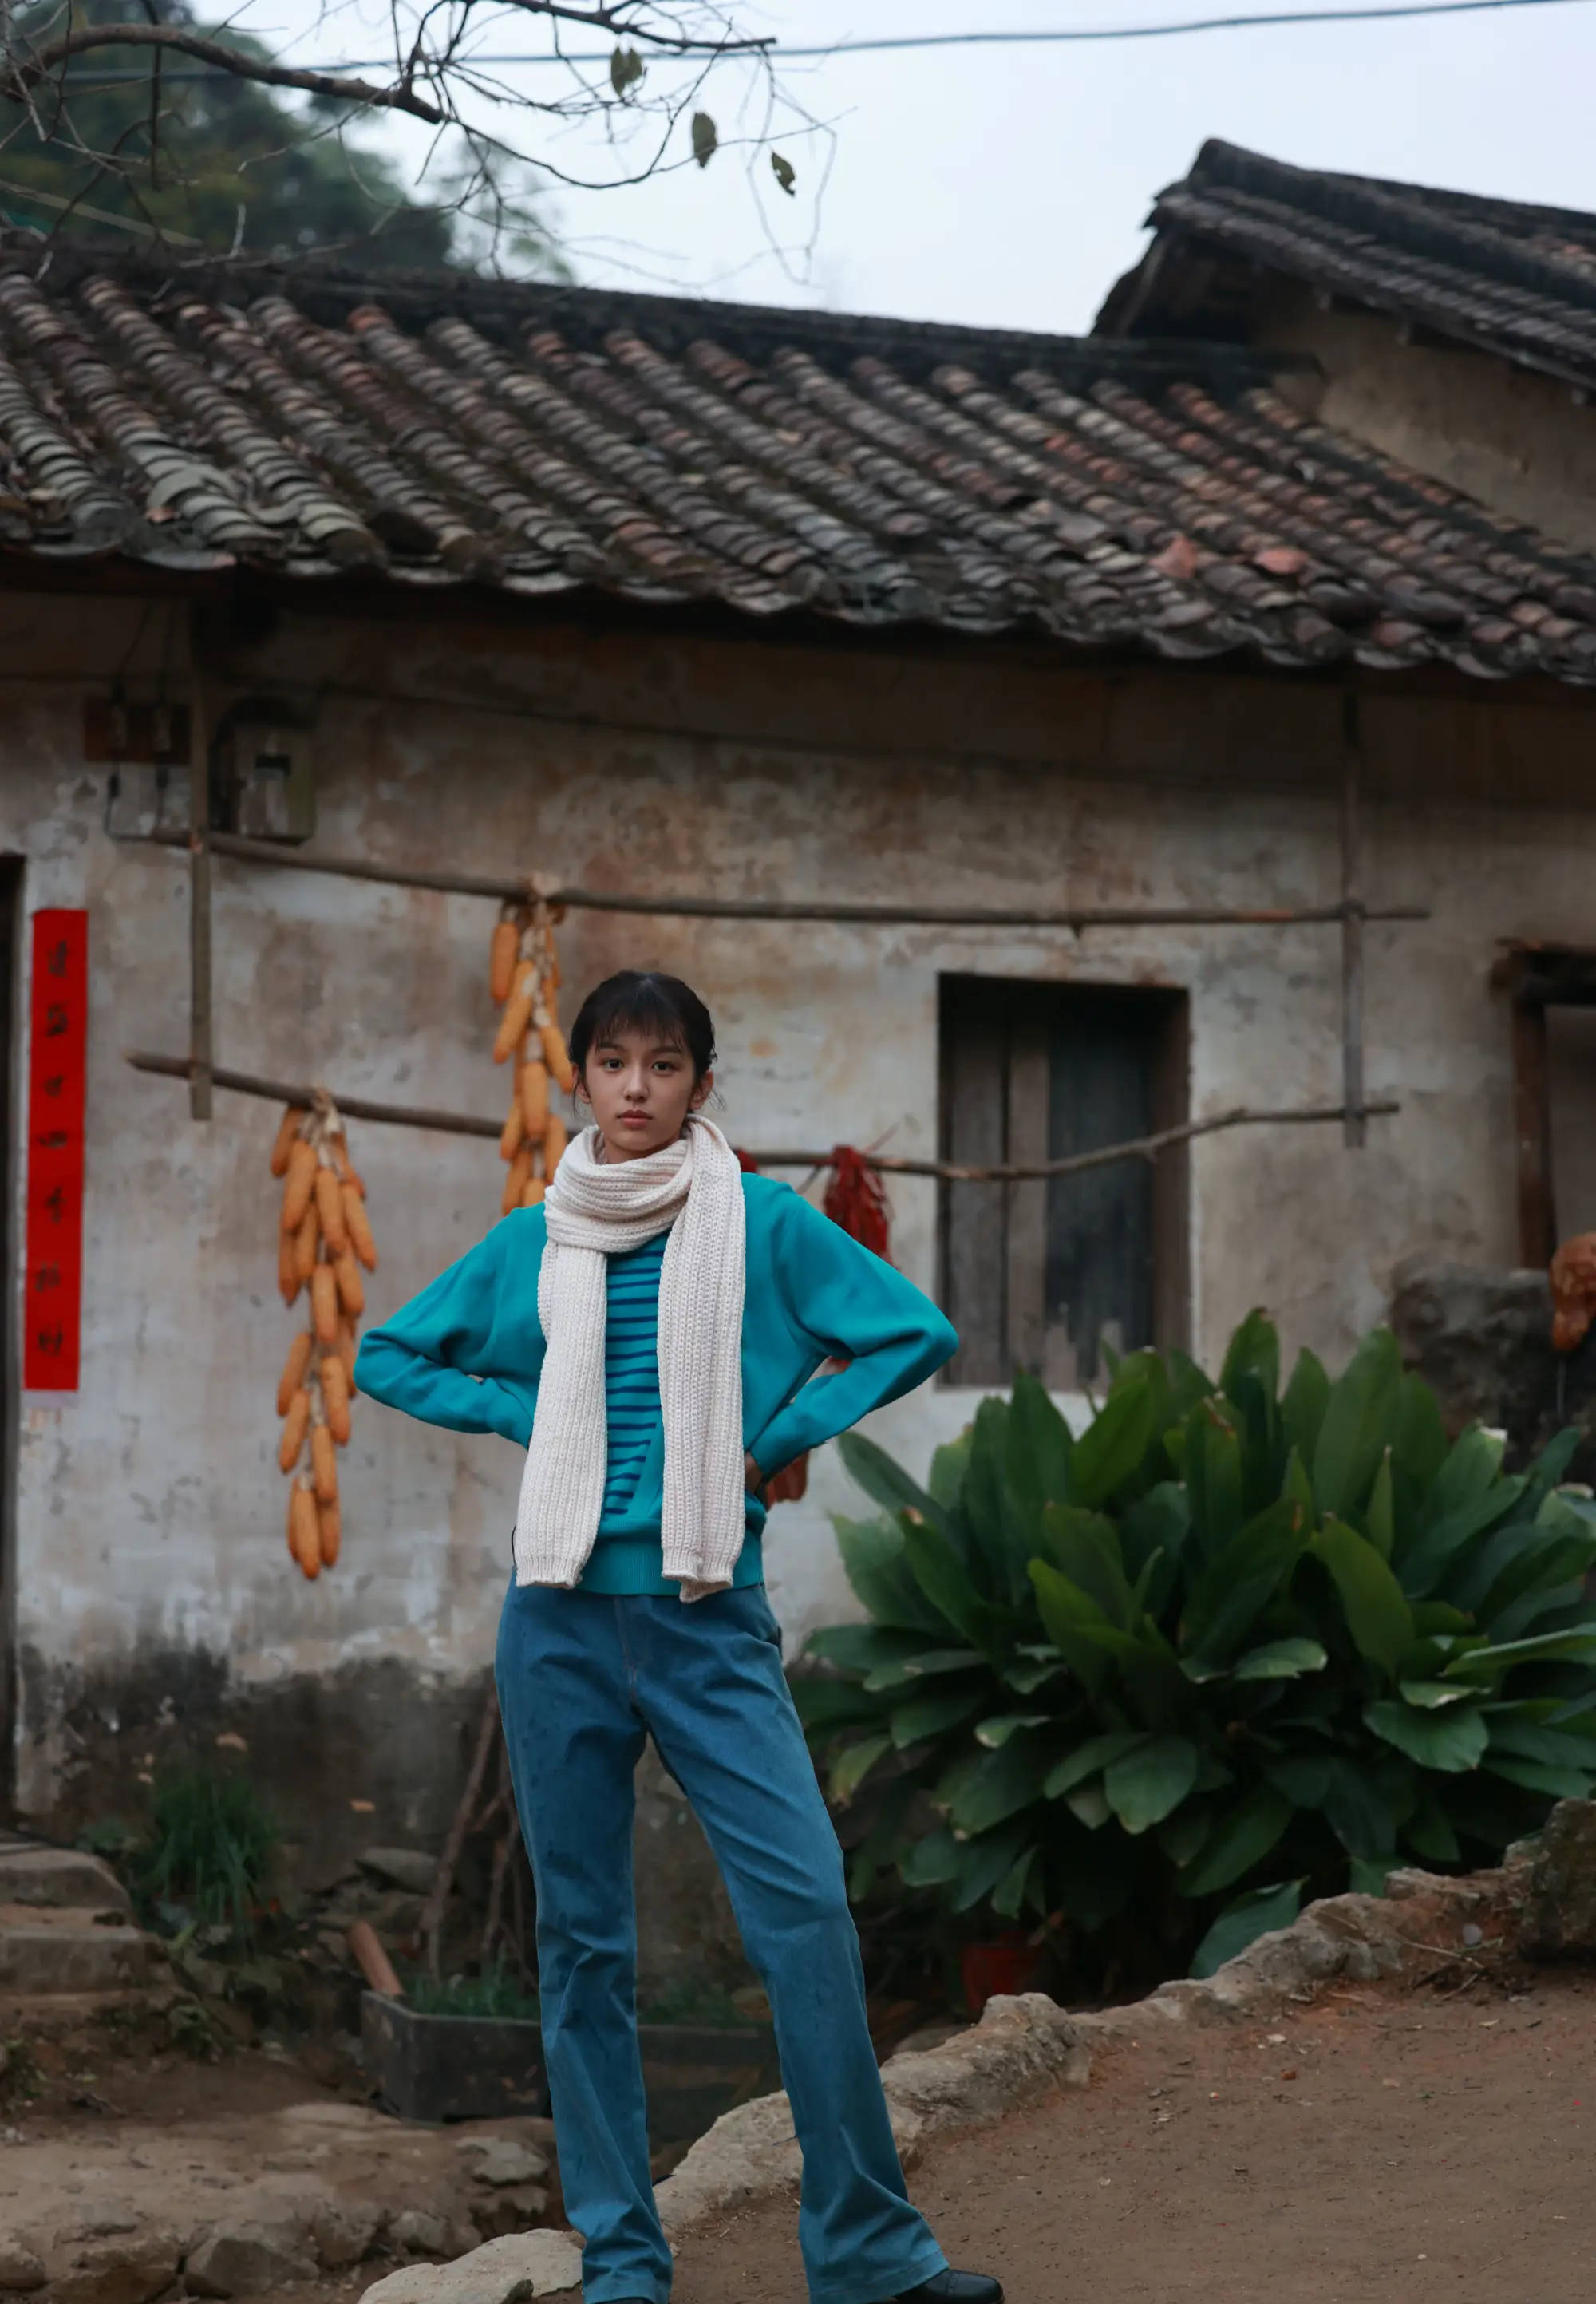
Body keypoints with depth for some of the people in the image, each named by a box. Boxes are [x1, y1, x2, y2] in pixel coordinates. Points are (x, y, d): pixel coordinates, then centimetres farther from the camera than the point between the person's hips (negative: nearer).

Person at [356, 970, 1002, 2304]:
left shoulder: (762, 1224, 3)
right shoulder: (534, 1245, 10)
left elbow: (917, 1334, 2)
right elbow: (390, 1357, 20)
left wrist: (777, 1440, -3)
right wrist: (530, 1416, 6)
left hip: (710, 1618, -2)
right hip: (564, 1620, 2)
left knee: (806, 1904, -13)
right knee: (583, 1937, 4)